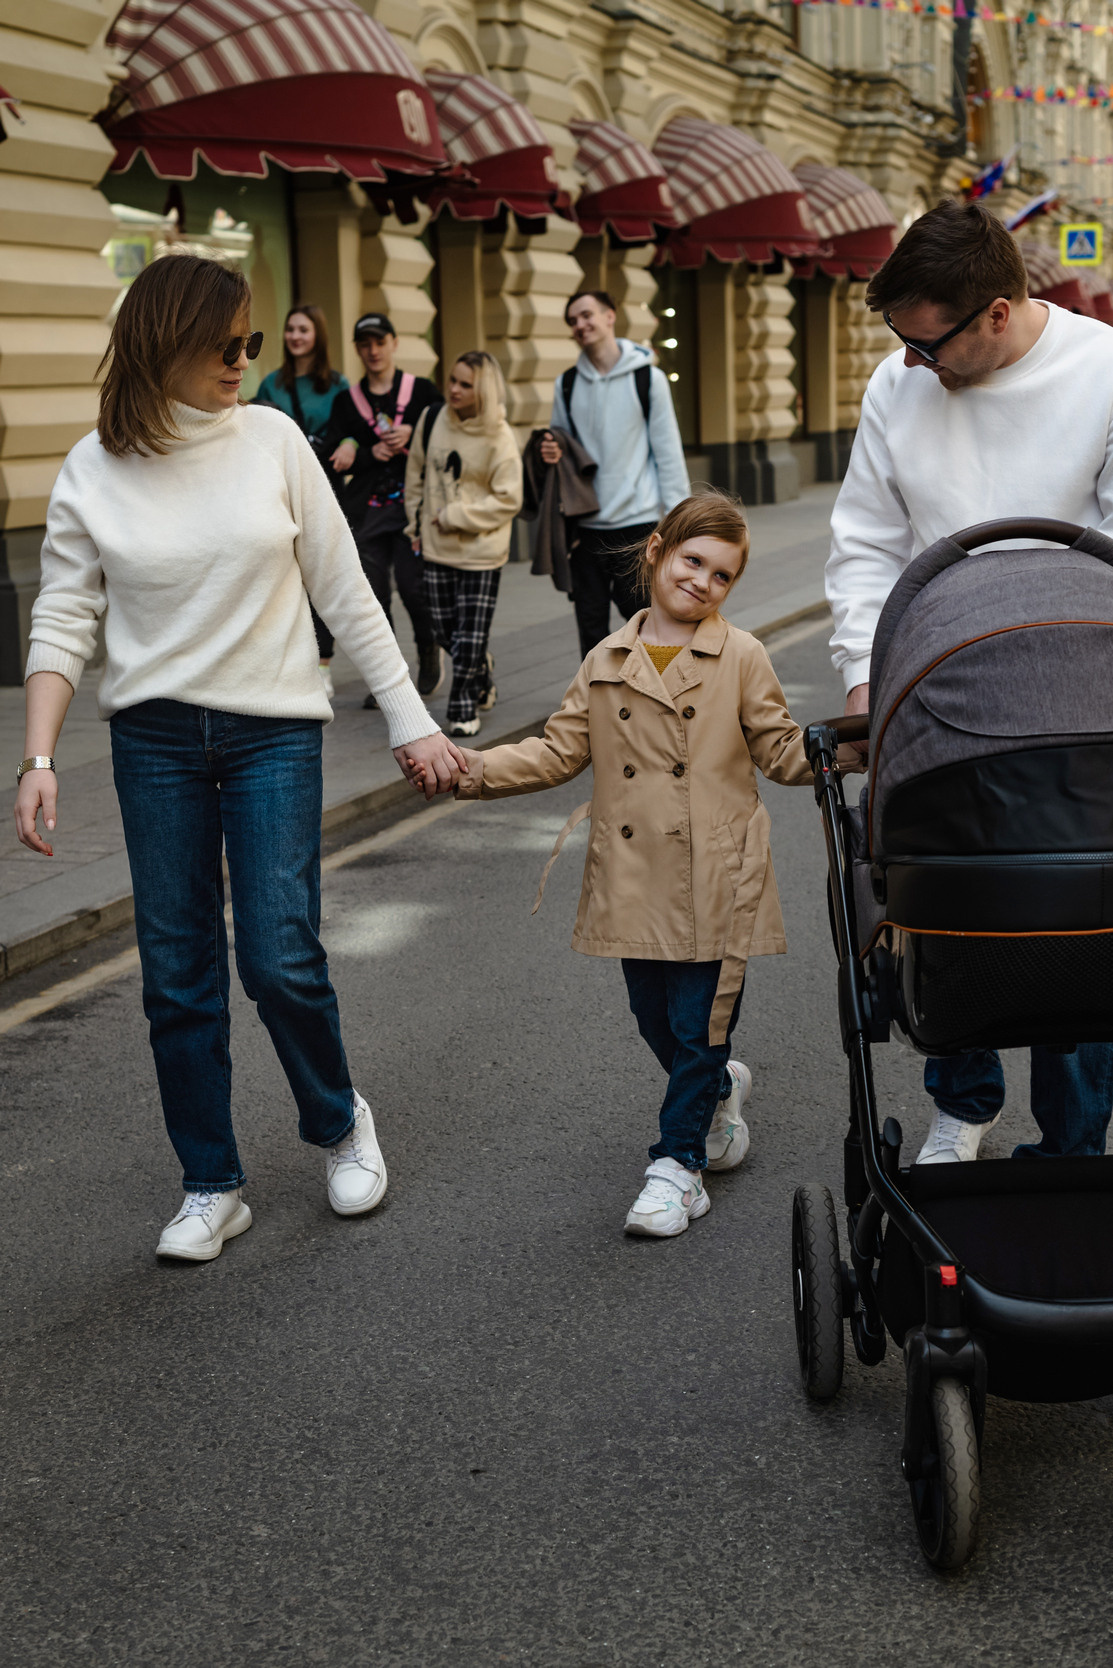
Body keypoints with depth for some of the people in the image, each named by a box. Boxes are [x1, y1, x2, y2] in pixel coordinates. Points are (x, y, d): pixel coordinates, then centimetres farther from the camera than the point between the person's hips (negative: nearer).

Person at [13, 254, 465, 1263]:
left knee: (280, 956, -8)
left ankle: (340, 1122, 21)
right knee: (178, 973, 4)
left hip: (275, 730, -1)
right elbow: (63, 621, 0)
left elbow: (345, 592, 2)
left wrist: (411, 719, 2)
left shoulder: (272, 439, -2)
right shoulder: (95, 471, -2)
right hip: (156, 737, 1)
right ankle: (212, 1187, 19)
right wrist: (39, 759, -11)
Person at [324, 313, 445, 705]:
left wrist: (412, 432, -13)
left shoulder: (422, 390, 8)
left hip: (412, 505, -2)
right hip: (367, 509, 2)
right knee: (372, 594, -1)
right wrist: (372, 453, -10)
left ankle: (429, 650, 14)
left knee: (413, 585, -14)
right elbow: (334, 458, 4)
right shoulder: (346, 401, 12)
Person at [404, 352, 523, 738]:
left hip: (481, 551, -4)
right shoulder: (432, 422, 0)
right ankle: (483, 680, 37)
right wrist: (417, 521, 12)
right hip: (437, 547, 4)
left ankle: (464, 709, 14)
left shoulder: (499, 437, -12)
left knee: (470, 637, -1)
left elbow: (508, 500, -12)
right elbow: (416, 476, 14)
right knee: (444, 628, 11)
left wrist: (454, 516, -13)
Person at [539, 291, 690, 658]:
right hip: (585, 527, 4)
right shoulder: (567, 385, 9)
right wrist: (552, 454, -7)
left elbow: (668, 449, -1)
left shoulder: (647, 377, 0)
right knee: (591, 625, 7)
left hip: (638, 522, -3)